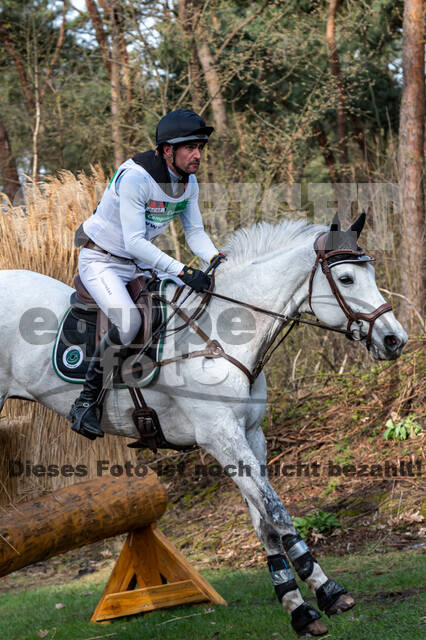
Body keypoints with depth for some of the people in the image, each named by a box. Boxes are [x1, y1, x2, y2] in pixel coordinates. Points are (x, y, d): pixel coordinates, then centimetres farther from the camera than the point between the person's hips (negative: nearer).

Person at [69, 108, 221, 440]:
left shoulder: (190, 182, -3)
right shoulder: (135, 177, -28)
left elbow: (195, 233, 2)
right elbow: (135, 242, -32)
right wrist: (183, 271, -38)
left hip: (141, 263, 8)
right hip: (101, 260, -8)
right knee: (129, 322, -30)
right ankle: (85, 403, -18)